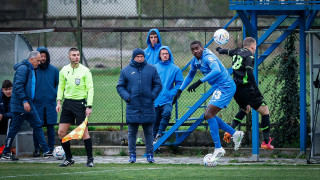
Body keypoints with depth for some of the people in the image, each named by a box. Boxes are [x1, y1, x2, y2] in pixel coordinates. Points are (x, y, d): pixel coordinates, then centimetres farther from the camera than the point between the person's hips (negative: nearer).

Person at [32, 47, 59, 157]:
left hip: (50, 103, 1)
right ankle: (37, 149, 8)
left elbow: (59, 84, 13)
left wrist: (55, 94, -1)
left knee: (50, 127, 2)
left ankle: (51, 148, 10)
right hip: (37, 103, -1)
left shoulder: (54, 70, 4)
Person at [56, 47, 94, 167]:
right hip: (67, 103, 4)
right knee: (61, 132, -1)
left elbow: (90, 89, -5)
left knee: (84, 131, -7)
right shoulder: (64, 70, 8)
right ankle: (69, 158, 11)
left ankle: (90, 159, 3)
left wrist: (89, 106, -11)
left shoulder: (85, 71, -3)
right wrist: (59, 102, 5)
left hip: (80, 102, -4)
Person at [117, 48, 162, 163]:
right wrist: (127, 97, -8)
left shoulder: (151, 69, 6)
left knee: (149, 132, 4)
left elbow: (158, 85, 9)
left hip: (148, 106, 0)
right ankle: (132, 155, 7)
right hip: (132, 106, 0)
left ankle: (150, 154, 10)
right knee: (132, 132, 1)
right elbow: (120, 87, 7)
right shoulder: (126, 71, 6)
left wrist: (153, 96, -4)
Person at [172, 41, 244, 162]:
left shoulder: (208, 57, -20)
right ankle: (235, 134, 18)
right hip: (219, 88, 10)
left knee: (209, 114, -17)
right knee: (208, 116, 11)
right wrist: (180, 91, 19)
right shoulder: (195, 61, 9)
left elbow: (217, 71, -39)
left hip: (225, 87, -10)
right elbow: (190, 76, 27)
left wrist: (199, 82, -43)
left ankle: (218, 148, -17)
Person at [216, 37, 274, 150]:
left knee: (245, 110, 32)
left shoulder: (237, 52, 14)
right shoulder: (249, 56, -8)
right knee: (265, 111, -1)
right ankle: (266, 142, -6)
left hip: (235, 89, 8)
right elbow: (249, 73, -20)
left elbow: (227, 51, 36)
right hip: (245, 88, -8)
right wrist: (256, 89, -22)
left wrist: (220, 50, 59)